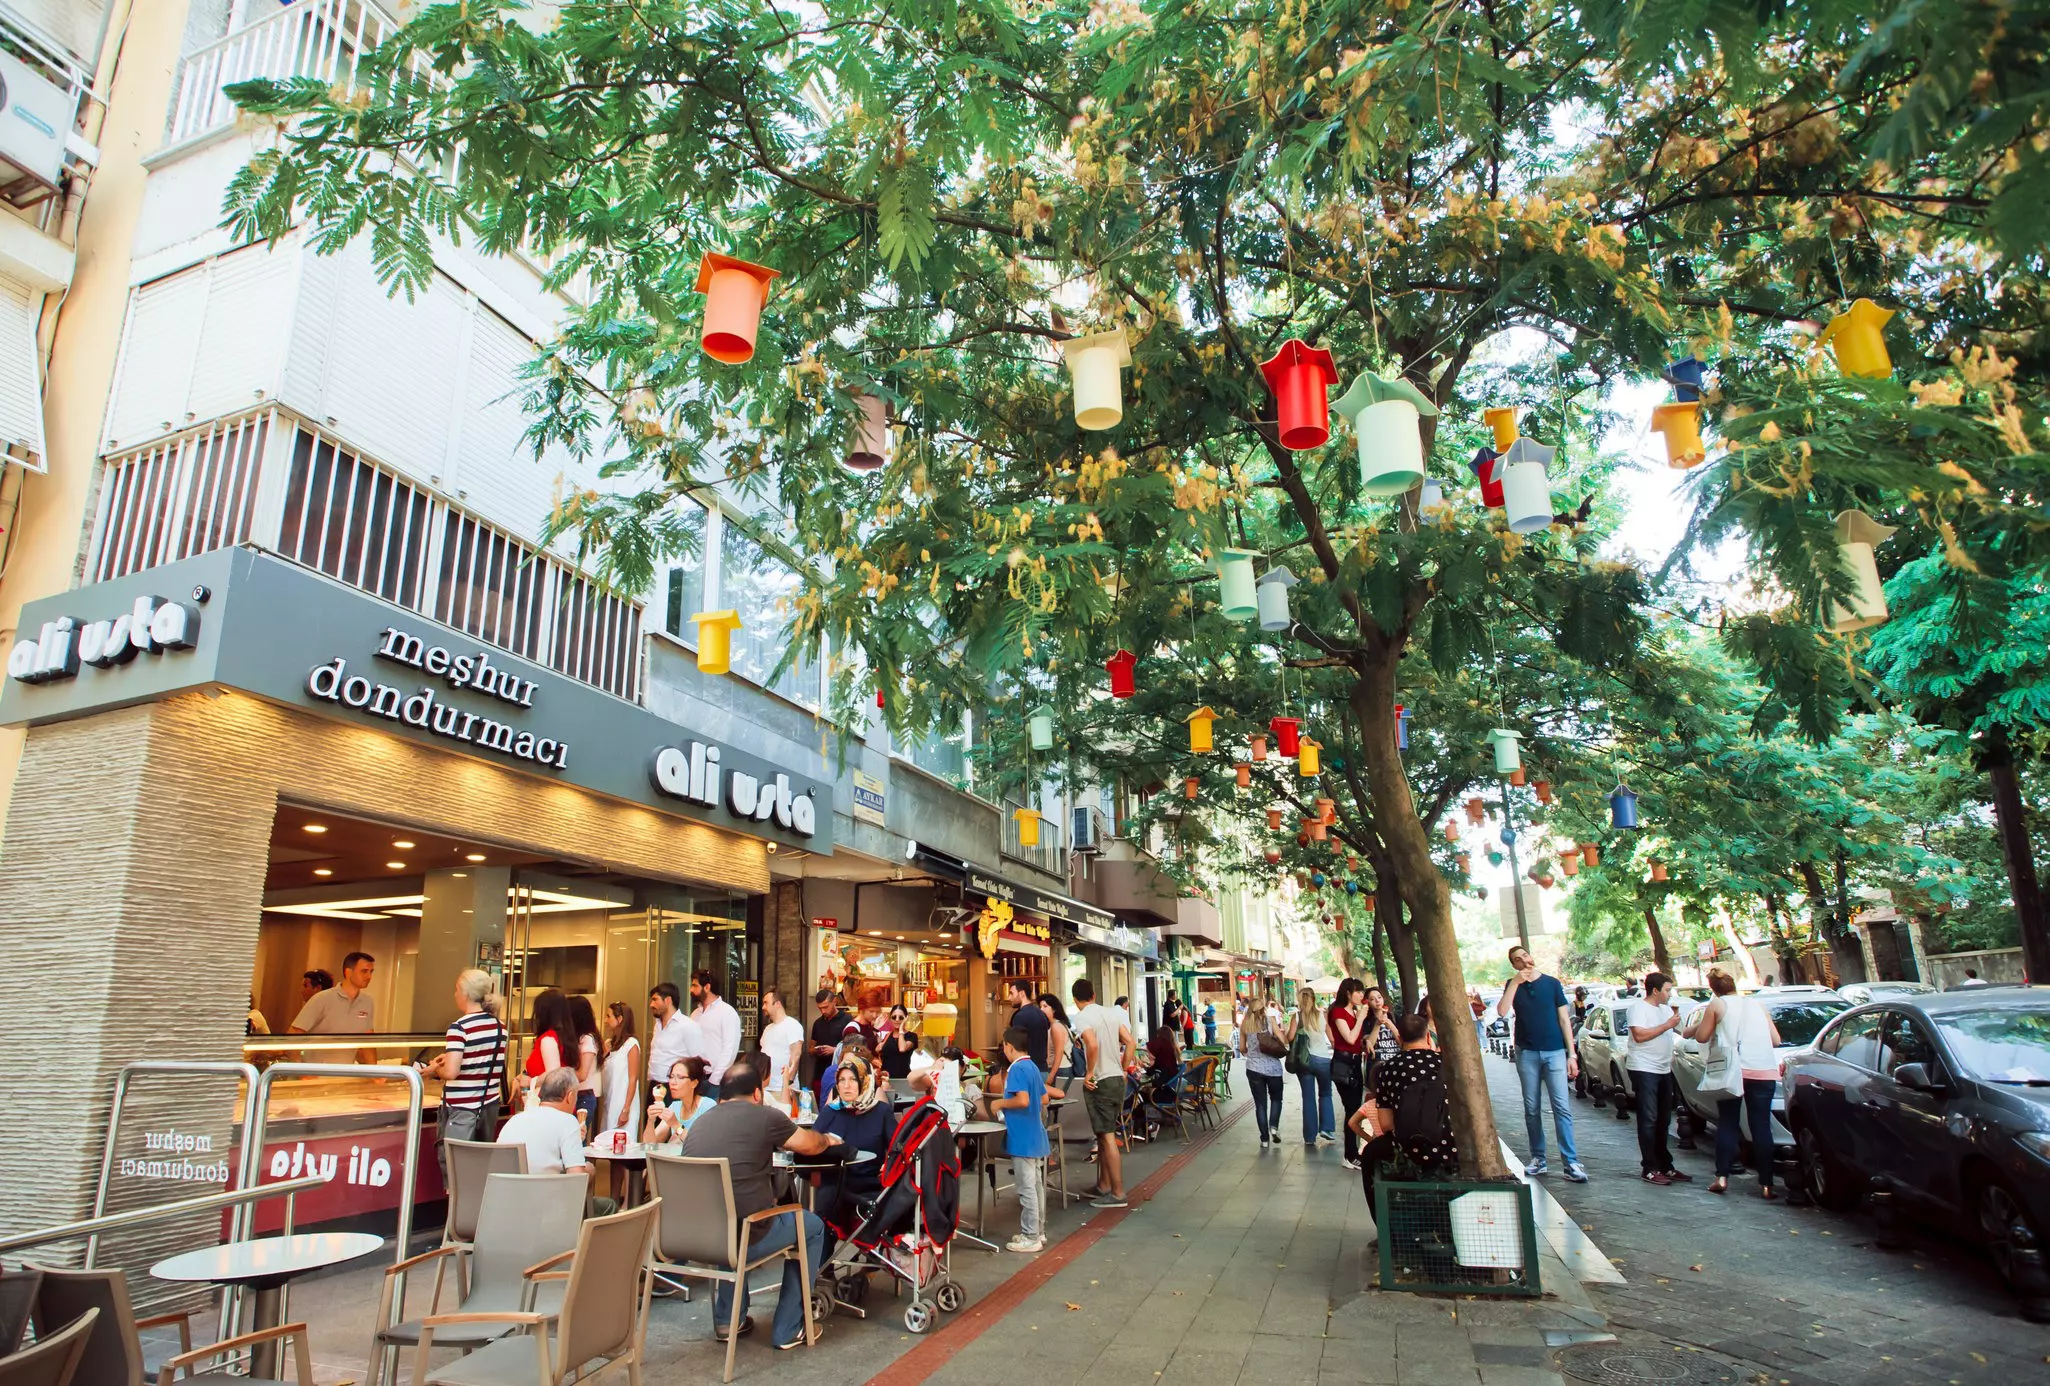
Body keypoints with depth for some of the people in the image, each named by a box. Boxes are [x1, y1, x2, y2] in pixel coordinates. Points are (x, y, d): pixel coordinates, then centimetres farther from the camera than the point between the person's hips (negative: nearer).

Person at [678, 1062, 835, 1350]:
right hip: (747, 1237, -6)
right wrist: (828, 1140, 33)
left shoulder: (699, 1123, 10)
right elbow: (810, 1145, 11)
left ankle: (726, 1320, 37)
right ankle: (788, 1330, 23)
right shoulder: (765, 1116, -4)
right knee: (813, 1226, 21)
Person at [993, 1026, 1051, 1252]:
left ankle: (1030, 1238, 6)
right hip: (1035, 1138, 9)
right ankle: (1038, 1232, 26)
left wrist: (1001, 1103, -14)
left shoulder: (1017, 1069, -17)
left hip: (1022, 1140, -9)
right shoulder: (1033, 1067, 10)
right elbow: (1044, 1099, 16)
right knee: (1036, 1186, 16)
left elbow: (1022, 1100, -29)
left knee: (1027, 1189, -1)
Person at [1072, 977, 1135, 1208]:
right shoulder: (1110, 1013, 9)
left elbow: (1092, 1044, -28)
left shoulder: (1081, 1017, -12)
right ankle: (1103, 1186, 26)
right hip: (1118, 1080, 8)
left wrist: (1089, 1072, -16)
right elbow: (1129, 1042, 8)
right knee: (1104, 1135, 17)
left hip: (1099, 1083, -8)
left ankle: (1118, 1194, 0)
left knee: (1107, 1137, -3)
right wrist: (1123, 1069, 14)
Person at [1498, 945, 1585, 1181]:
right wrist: (1516, 982, -14)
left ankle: (1571, 1162, -6)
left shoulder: (1552, 983, 4)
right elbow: (1502, 1011, -11)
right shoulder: (1513, 985, 6)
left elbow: (1564, 1019, 5)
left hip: (1555, 1051, -1)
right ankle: (1538, 1159, 14)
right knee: (1531, 1108, 6)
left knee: (1562, 1107, -7)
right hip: (1527, 1053, 1)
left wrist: (1571, 1055, 0)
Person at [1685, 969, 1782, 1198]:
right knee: (1761, 1127, 6)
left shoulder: (1716, 1005, 3)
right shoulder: (1757, 1006, 16)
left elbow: (1701, 1037, 2)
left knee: (1727, 1123, 6)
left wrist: (1700, 1023, 21)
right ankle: (1766, 1184, 3)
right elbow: (1776, 1040, 16)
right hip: (1765, 1071, 3)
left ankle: (1722, 1177, 1)